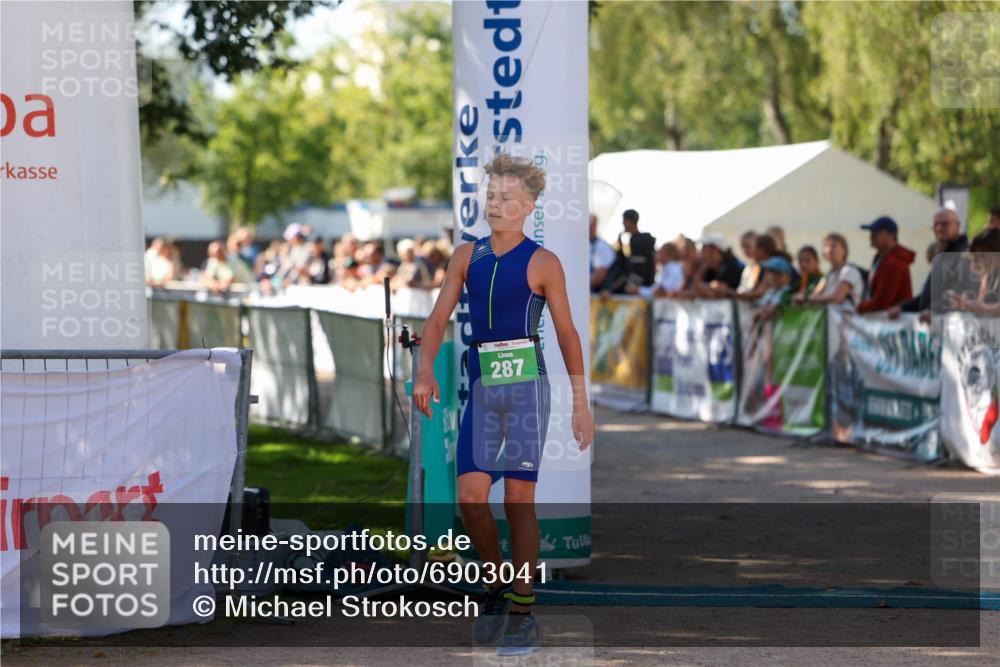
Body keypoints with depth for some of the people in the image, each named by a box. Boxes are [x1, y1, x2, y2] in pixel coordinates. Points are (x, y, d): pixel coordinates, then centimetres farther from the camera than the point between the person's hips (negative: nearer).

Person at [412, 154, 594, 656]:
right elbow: (438, 319, 5)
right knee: (470, 498, -5)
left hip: (526, 384, -4)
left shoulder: (542, 263, -2)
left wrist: (581, 403, 0)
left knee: (518, 500, -4)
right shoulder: (467, 256, 10)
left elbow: (567, 334, 1)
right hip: (481, 388, 4)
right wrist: (425, 372, -12)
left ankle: (523, 612, 4)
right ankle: (496, 584, 18)